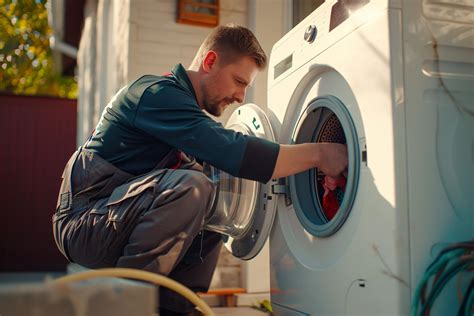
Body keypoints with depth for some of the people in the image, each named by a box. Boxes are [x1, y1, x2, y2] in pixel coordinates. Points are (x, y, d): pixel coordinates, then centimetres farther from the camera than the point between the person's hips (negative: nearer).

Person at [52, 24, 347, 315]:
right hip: (85, 221, -10)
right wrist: (317, 154, -24)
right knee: (191, 187, -30)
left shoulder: (180, 101, 15)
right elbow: (230, 152, -29)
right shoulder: (157, 93, -17)